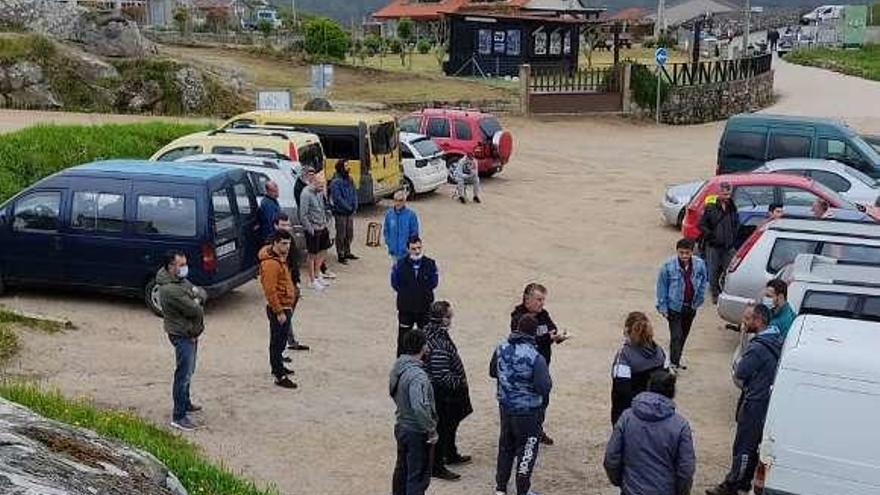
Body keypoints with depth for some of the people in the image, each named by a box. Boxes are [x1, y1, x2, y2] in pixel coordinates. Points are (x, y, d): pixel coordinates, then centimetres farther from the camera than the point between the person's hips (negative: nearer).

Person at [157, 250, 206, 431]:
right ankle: (179, 417, -1)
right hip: (182, 335, -10)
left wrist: (196, 295, -13)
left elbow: (202, 293, 9)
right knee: (183, 374, -7)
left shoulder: (181, 280, 6)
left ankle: (185, 403, 40)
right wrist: (197, 304, -3)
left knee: (188, 371, 23)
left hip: (191, 333, 10)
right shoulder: (170, 290, -27)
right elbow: (195, 311, -25)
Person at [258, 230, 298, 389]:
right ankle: (279, 376, 2)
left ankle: (277, 366, 38)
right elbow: (270, 291, -25)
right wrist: (279, 312, -23)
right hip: (279, 309, -10)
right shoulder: (271, 263, -23)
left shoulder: (280, 258, 10)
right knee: (277, 341, -3)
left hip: (285, 306, 10)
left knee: (281, 340, 22)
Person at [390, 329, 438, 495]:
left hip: (401, 426, 9)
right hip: (417, 432, -9)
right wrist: (431, 431, -23)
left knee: (402, 469, 24)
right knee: (419, 476, 3)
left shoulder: (397, 367, 0)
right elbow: (420, 408, -35)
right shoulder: (417, 375, -28)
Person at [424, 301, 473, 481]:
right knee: (441, 428, 6)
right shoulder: (439, 346, -33)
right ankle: (436, 467, 20)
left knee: (451, 424, 26)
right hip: (442, 395, -10)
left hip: (448, 393, 10)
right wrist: (460, 382, -17)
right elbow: (442, 377, -32)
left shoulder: (432, 332, -1)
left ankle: (451, 455, 46)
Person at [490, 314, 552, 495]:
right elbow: (544, 387, -24)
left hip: (505, 407, 6)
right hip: (528, 412, -6)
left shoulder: (501, 349, -6)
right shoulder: (535, 357, -24)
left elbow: (492, 372, 10)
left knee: (505, 447, 22)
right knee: (526, 451, 10)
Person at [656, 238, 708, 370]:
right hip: (674, 307, -4)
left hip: (691, 307, 4)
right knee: (676, 336, -8)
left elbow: (704, 282, 7)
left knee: (684, 335, 17)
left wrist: (698, 301, 7)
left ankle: (676, 360, 32)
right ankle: (674, 363, 1)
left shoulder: (699, 264, -10)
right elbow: (661, 287, -10)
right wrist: (663, 307, -9)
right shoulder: (668, 266, -19)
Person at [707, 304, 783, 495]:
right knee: (753, 444, 19)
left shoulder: (757, 348, -27)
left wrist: (740, 363, -2)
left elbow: (740, 373, -19)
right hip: (767, 400, 9)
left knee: (743, 447, 1)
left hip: (755, 404, -9)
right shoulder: (777, 341, 3)